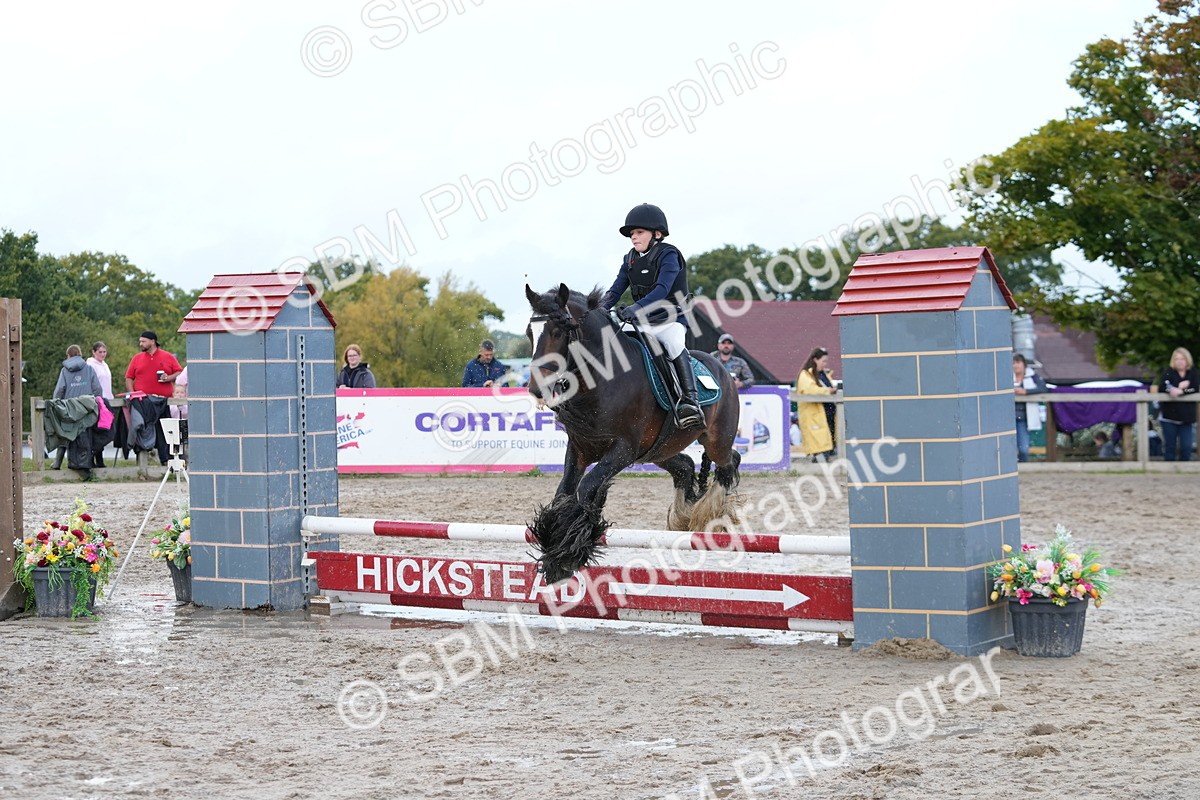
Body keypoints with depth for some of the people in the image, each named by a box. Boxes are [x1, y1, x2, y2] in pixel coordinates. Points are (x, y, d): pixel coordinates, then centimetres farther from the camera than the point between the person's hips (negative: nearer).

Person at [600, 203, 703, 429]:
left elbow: (662, 289, -25)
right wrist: (599, 309, -13)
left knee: (673, 343, -35)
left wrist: (636, 308, -39)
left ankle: (690, 398, -39)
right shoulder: (630, 259, 10)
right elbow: (616, 290, 7)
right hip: (641, 322, 7)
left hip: (669, 319, -7)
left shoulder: (668, 255, -11)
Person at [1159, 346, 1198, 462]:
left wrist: (1181, 391, -22)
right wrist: (1180, 386, -18)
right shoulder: (1169, 373, 0)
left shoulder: (1192, 373, 5)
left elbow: (1195, 388, -10)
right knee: (1170, 447, 5)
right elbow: (1162, 387, -15)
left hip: (1187, 418, 1)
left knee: (1186, 447, -2)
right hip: (1170, 417, -1)